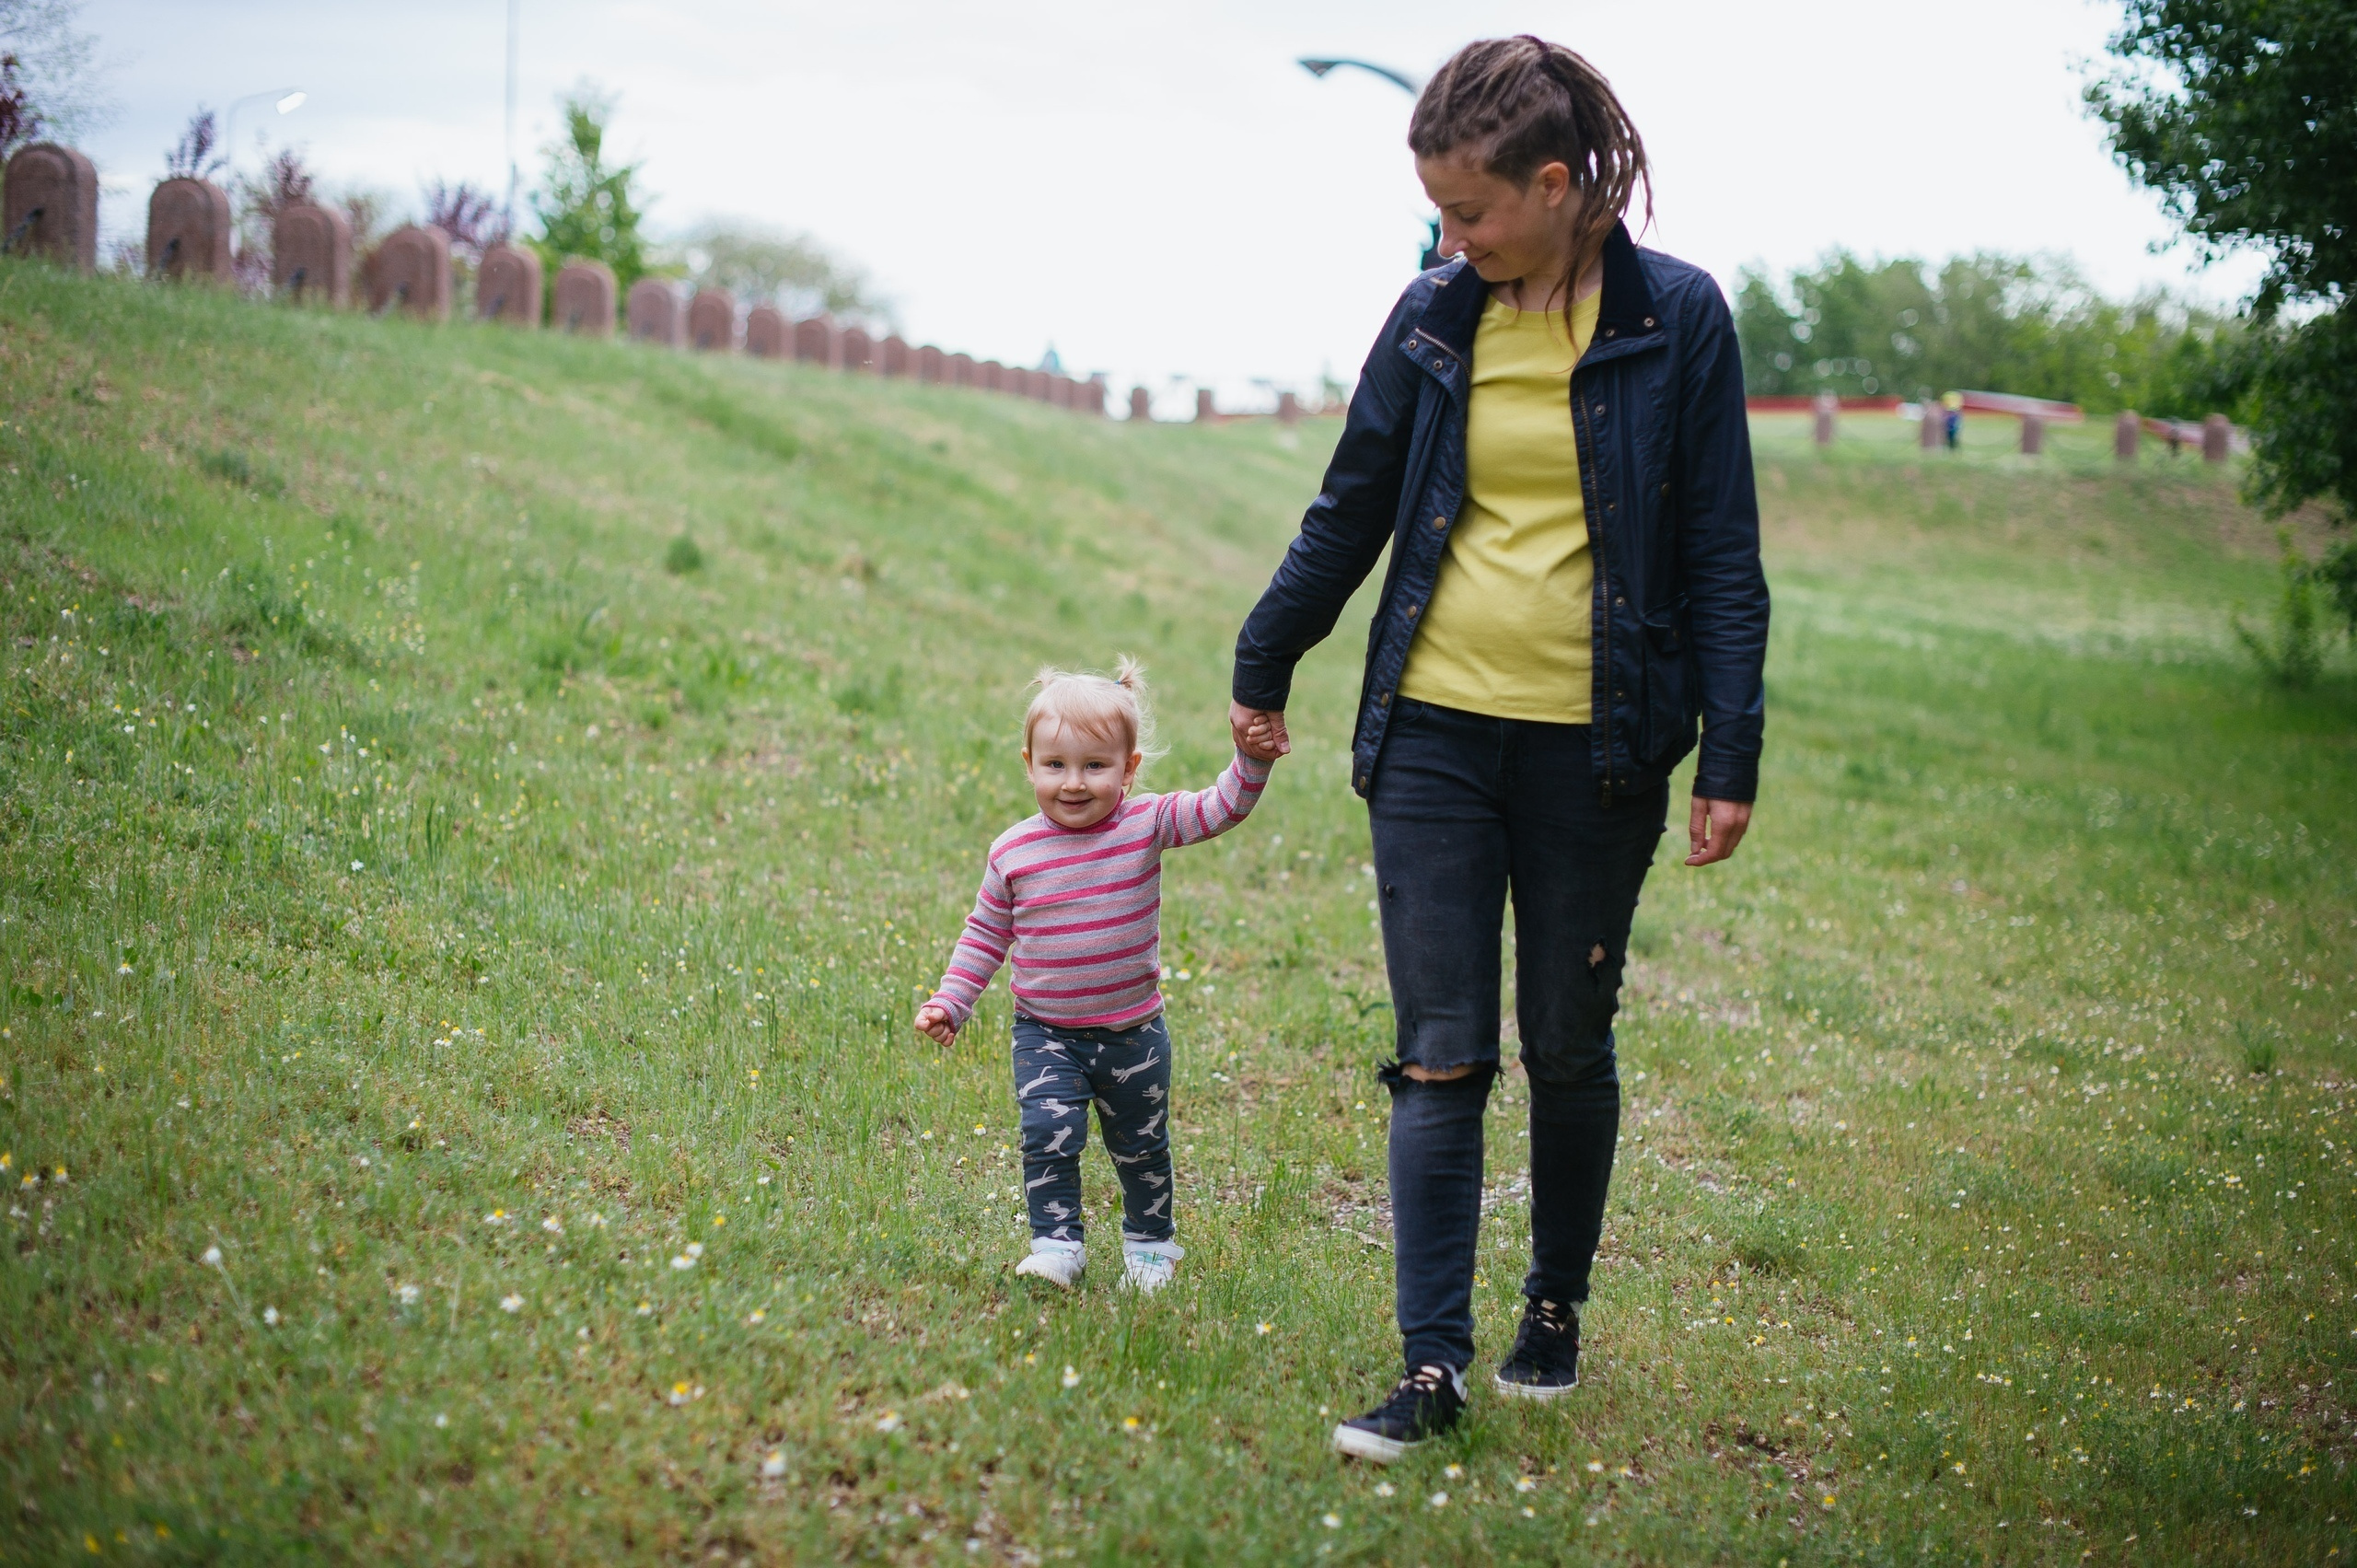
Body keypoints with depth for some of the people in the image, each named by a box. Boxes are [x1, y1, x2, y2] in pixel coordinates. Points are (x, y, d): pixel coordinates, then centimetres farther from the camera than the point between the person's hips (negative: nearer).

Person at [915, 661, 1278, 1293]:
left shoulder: (1147, 824, -10)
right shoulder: (1013, 851, -6)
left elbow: (1222, 808, -15)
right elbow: (986, 933, 5)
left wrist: (1251, 759, -32)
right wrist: (950, 1002, 1)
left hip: (1134, 1032, 0)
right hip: (1046, 1035, 0)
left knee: (1141, 1147, 15)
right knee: (1049, 1136, -17)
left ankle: (1149, 1244, 35)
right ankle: (1057, 1246, -6)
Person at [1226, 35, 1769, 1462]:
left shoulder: (1675, 318, -5)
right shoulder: (1435, 319, 3)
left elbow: (1723, 553, -2)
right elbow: (1350, 513, 15)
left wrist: (1730, 755, -7)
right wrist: (1265, 669, 23)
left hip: (1596, 745, -2)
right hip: (1435, 730, 2)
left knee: (1569, 1046, 10)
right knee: (1440, 1053, -1)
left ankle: (1557, 1313, 31)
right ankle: (1434, 1367, 2)